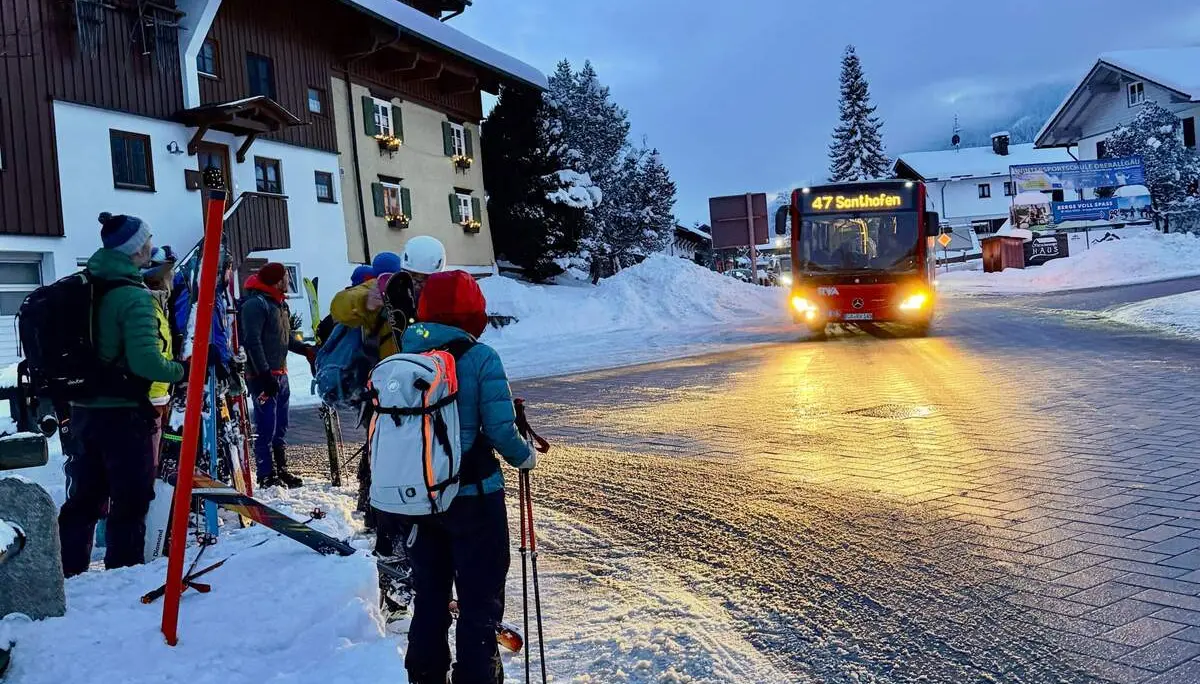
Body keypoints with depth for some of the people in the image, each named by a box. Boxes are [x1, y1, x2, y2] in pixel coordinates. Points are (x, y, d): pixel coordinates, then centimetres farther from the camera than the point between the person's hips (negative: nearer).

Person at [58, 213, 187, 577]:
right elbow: (145, 361, -24)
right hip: (122, 413, -8)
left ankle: (68, 574, 24)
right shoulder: (133, 295, -17)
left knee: (84, 497, 17)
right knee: (131, 498, 3)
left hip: (83, 409, 8)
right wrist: (184, 371, -9)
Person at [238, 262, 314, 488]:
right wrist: (265, 373, -23)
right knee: (267, 428, -5)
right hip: (263, 376, -10)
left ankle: (281, 470, 24)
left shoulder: (280, 304, 16)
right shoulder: (256, 303, -13)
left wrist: (305, 349, 4)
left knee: (280, 427, 15)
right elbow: (252, 341, -19)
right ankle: (267, 476, 3)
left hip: (280, 374, 10)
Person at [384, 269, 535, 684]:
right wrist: (524, 457, 3)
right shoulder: (480, 358, -14)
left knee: (428, 599, 21)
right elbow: (500, 431, -17)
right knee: (480, 603, 9)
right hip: (473, 496, -5)